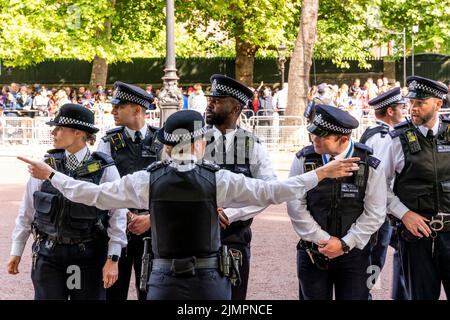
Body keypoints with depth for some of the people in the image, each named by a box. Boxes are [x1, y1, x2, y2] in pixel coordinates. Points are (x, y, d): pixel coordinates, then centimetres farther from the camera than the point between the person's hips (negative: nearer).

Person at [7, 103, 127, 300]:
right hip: (49, 254, 2)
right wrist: (16, 251, 10)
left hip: (89, 255, -2)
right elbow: (26, 211, 8)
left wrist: (113, 259, -10)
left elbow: (117, 215, -6)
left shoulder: (104, 169, -6)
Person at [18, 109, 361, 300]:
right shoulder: (219, 180, -10)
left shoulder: (147, 180, -6)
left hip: (164, 282, 1)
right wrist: (321, 174, 3)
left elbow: (95, 194, 0)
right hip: (210, 282, -1)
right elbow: (271, 191, -6)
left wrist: (50, 175, 14)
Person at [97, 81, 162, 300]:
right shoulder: (109, 142, 3)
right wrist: (126, 216, -12)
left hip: (152, 226, 0)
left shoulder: (161, 142, 1)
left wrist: (150, 218, -10)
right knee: (113, 289, 4)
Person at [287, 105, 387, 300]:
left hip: (353, 253, -1)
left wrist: (345, 244, -11)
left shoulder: (370, 166, -6)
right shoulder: (303, 160, -3)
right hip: (312, 252, 1)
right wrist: (324, 239, -10)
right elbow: (296, 207, -5)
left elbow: (374, 214, -5)